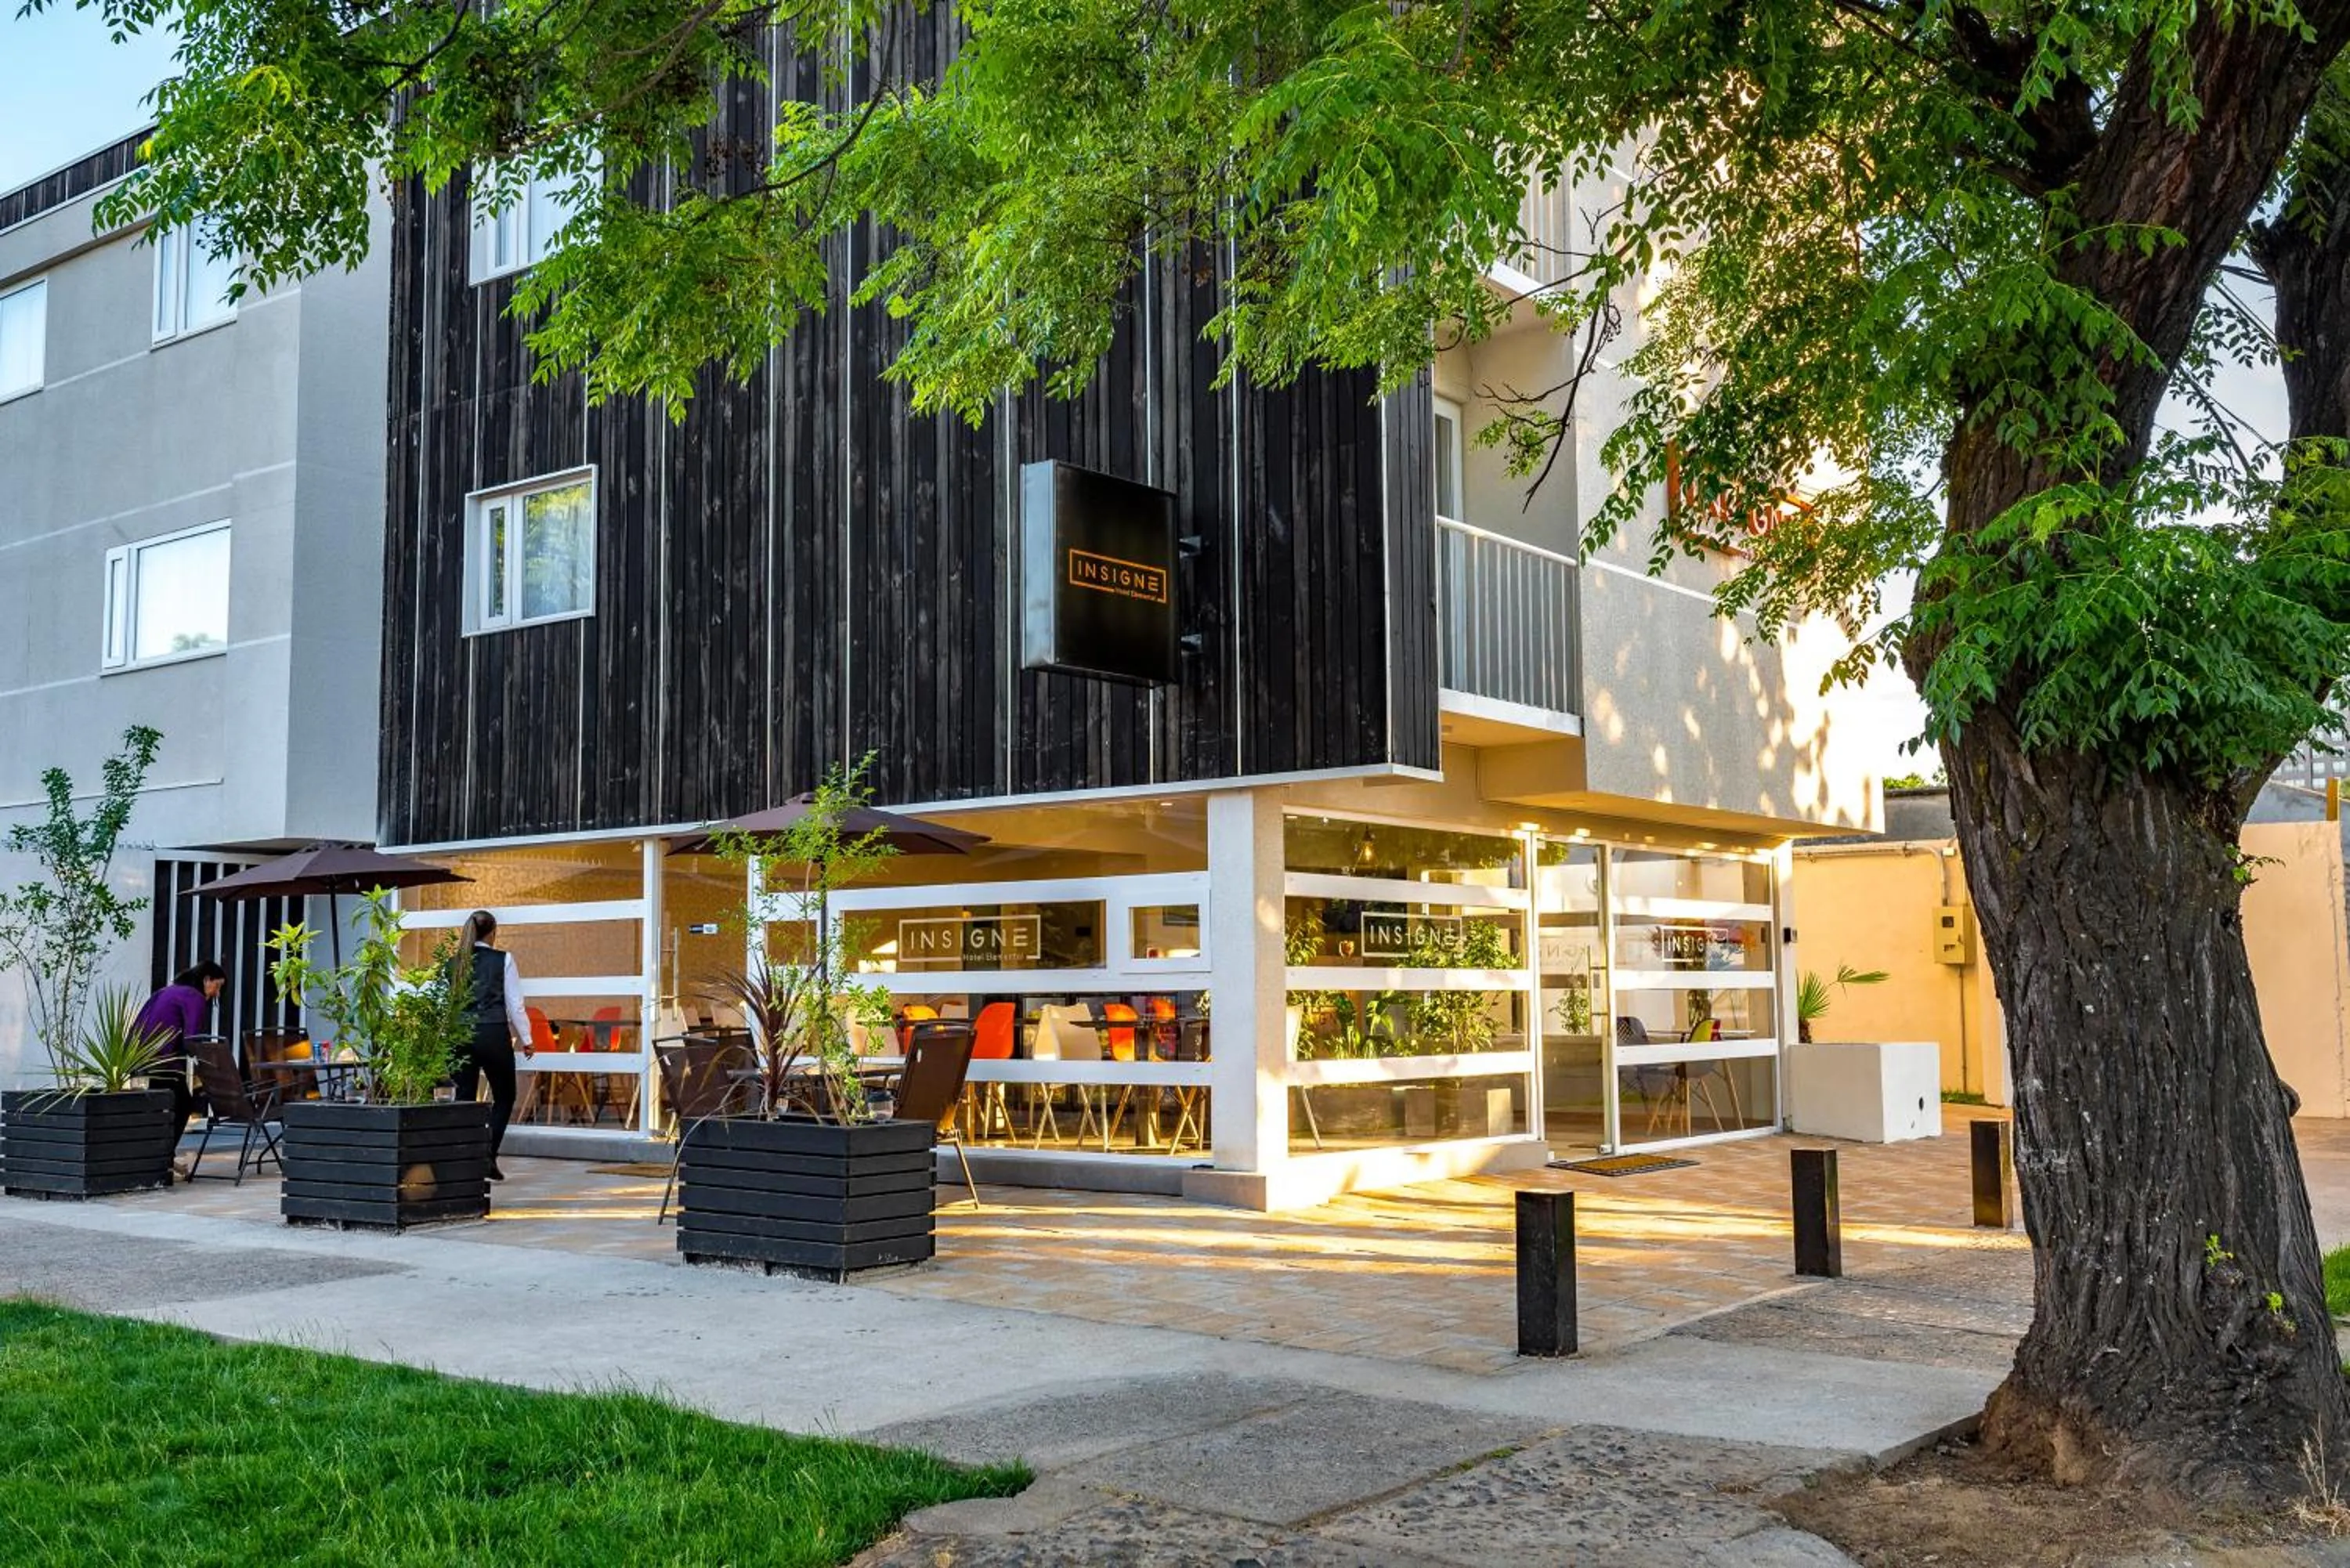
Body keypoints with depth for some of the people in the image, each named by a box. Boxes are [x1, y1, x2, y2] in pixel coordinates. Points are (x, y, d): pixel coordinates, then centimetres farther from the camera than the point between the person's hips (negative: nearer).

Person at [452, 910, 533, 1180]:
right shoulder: (503, 960, -2)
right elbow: (515, 1003, -2)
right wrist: (525, 1039, 7)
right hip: (494, 1034, -3)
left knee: (464, 1098, 8)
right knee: (504, 1097, 10)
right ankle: (489, 1156, -2)